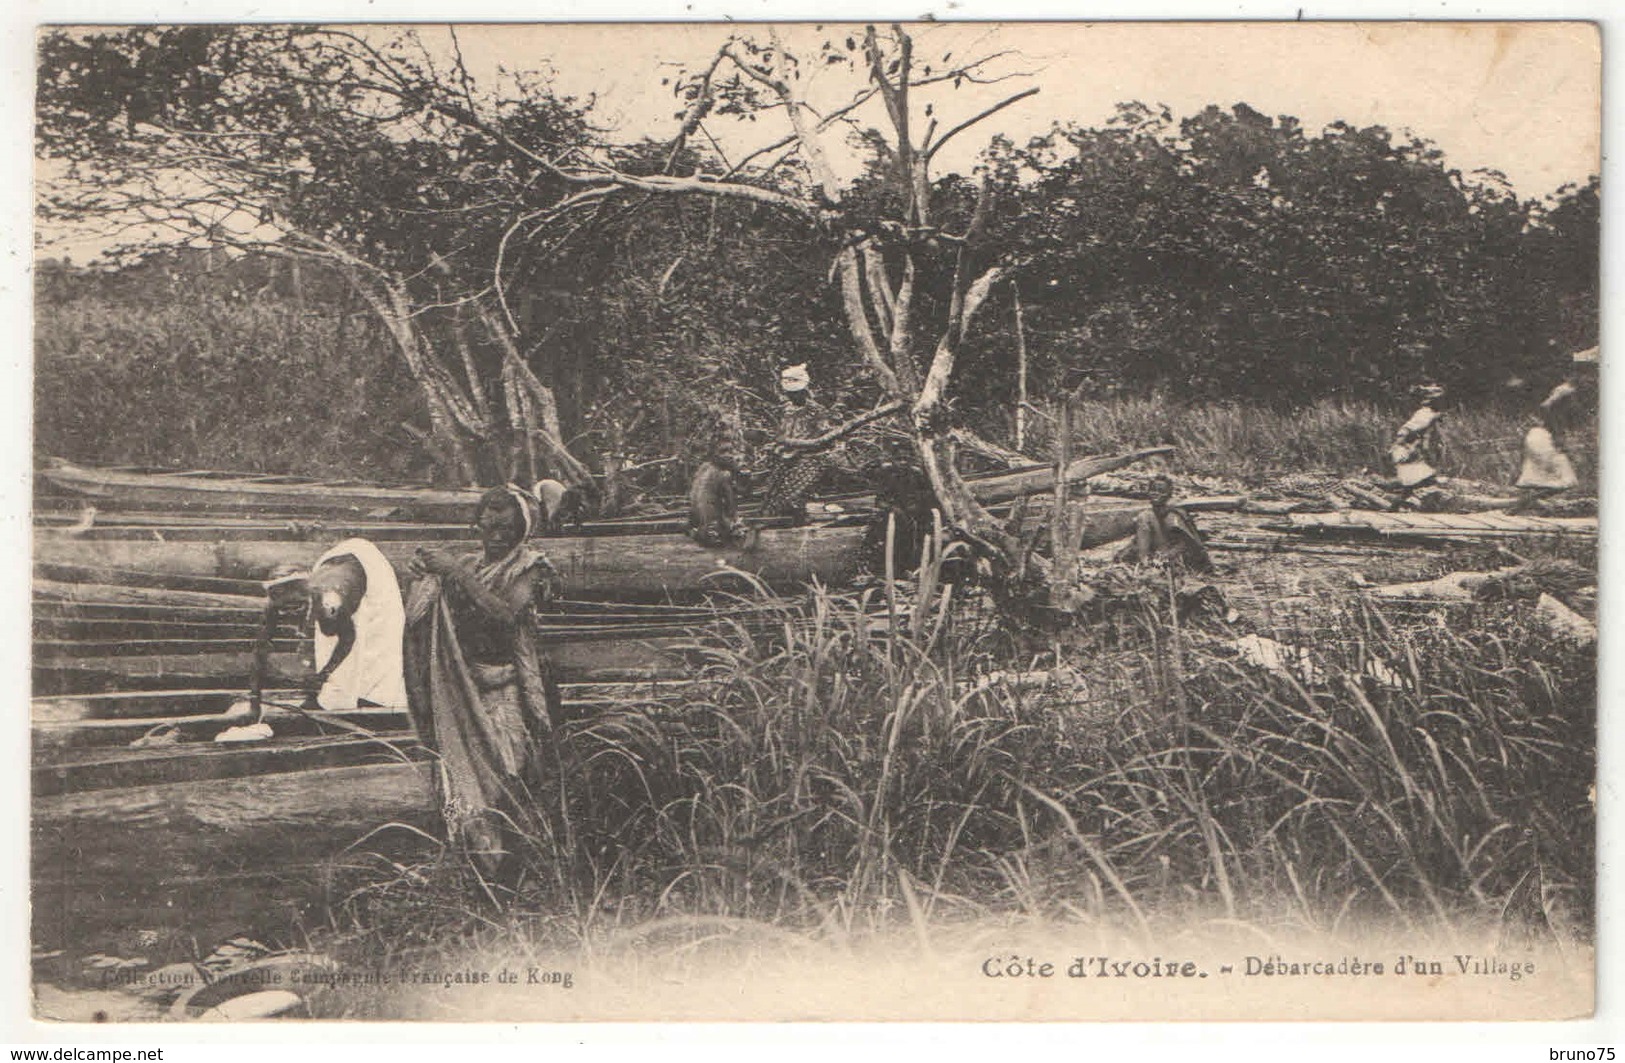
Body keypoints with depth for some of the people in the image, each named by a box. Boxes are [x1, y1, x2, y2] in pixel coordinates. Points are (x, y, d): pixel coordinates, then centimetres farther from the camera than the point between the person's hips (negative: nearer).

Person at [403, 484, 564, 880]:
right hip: (461, 690, 4)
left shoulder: (529, 568, 2)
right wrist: (429, 577, -5)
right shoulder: (467, 567, 17)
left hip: (507, 689, -4)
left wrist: (457, 574, -16)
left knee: (503, 773, -14)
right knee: (462, 773, -3)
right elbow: (424, 624, 12)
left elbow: (507, 614, -17)